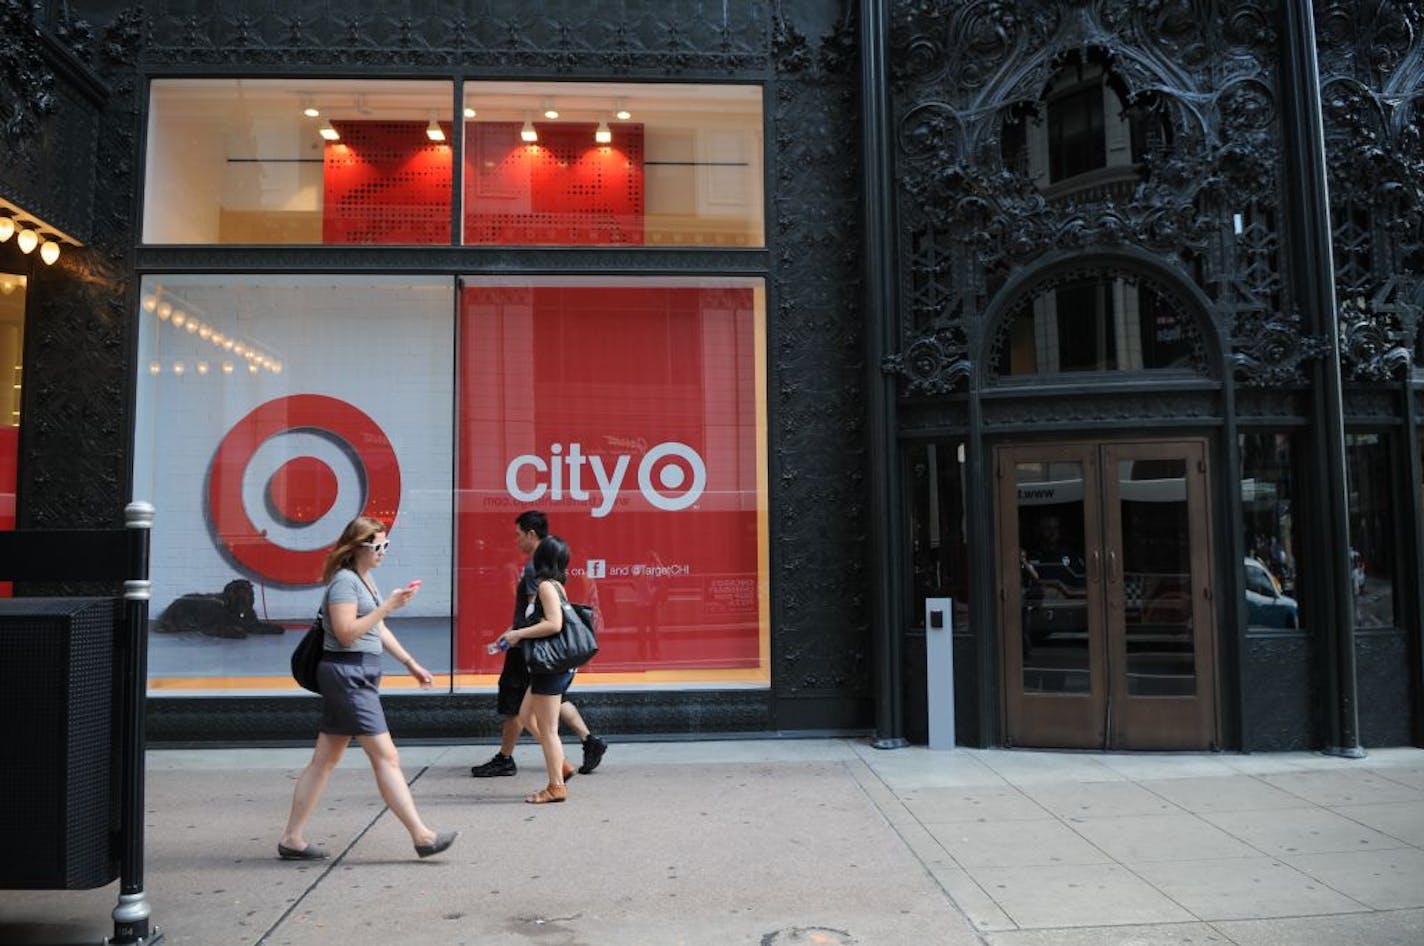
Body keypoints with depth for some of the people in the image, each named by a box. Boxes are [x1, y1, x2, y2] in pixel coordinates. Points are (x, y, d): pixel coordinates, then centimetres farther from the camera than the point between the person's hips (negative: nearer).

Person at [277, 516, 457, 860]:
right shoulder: (345, 580, -13)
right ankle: (422, 836, -4)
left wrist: (411, 663, 21)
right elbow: (346, 633, -21)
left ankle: (292, 839, 19)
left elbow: (378, 630, 23)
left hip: (358, 675, 10)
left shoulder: (363, 580, 17)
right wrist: (388, 605, -21)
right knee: (386, 757, -8)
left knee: (325, 759, 12)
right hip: (347, 673, -10)